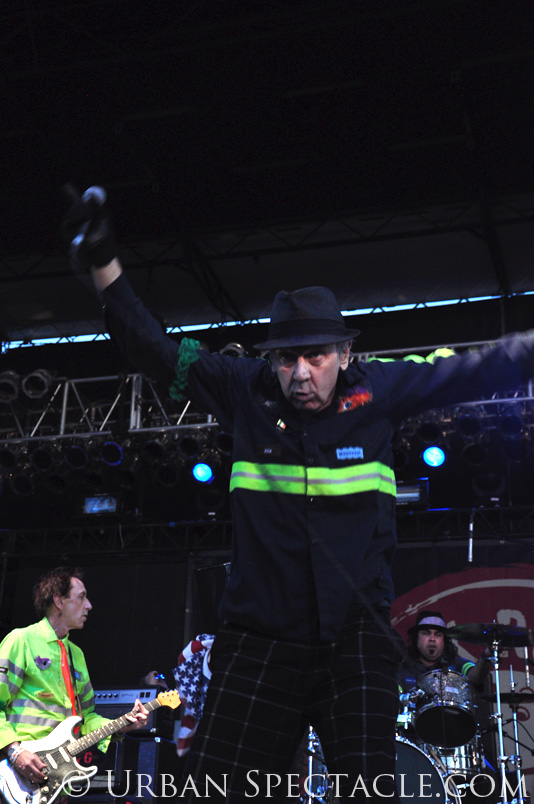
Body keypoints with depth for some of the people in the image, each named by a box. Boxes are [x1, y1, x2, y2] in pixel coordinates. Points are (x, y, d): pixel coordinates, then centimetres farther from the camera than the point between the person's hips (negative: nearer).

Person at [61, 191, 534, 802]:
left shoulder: (376, 391, 2)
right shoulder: (245, 389, 2)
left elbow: (479, 371, 8)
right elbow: (155, 351, 4)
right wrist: (104, 266, -3)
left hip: (355, 641, 0)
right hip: (259, 638, 1)